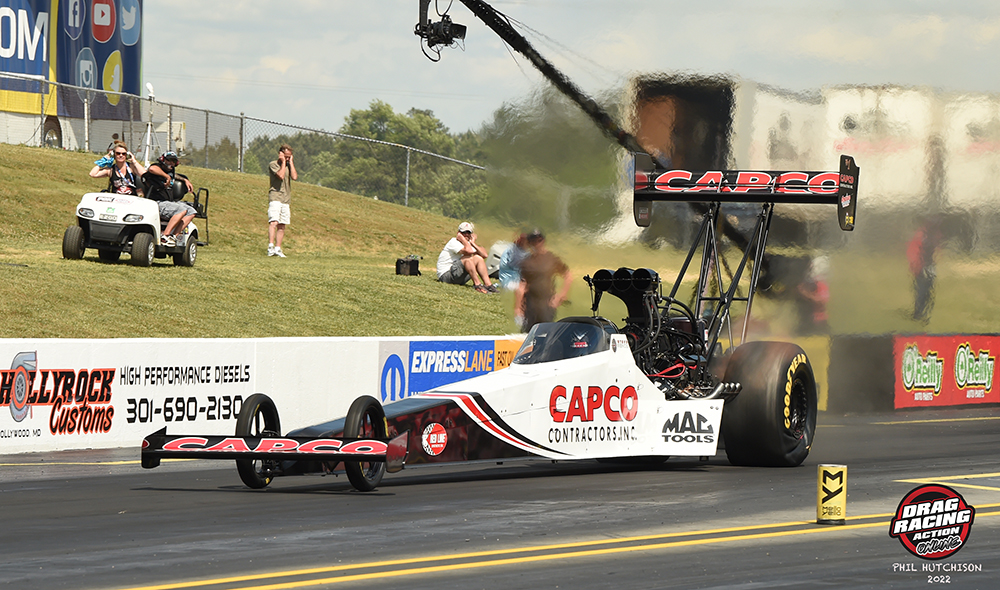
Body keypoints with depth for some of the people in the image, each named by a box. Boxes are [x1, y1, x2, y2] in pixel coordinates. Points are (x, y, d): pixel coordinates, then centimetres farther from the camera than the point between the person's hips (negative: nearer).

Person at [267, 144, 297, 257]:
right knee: (273, 222, -19)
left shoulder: (289, 165, 17)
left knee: (282, 226, 5)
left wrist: (291, 162, 2)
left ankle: (278, 248, 7)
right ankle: (271, 246, -28)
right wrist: (283, 162, -7)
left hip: (286, 199, 6)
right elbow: (281, 175, -16)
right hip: (275, 197, -6)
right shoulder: (273, 165, 0)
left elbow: (294, 177, -1)